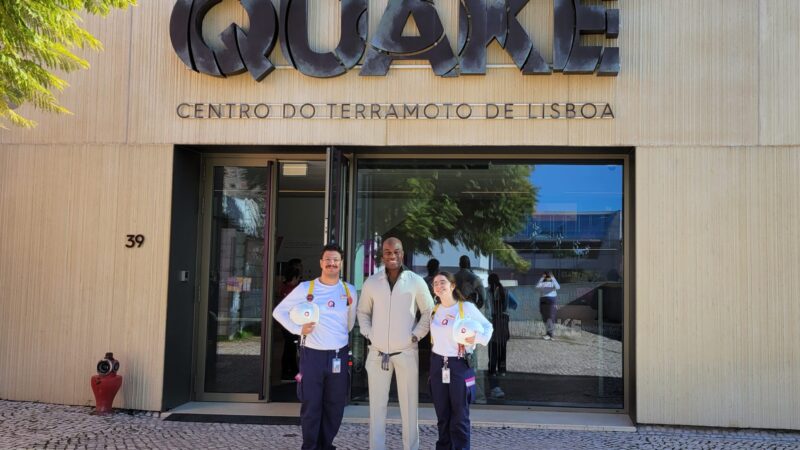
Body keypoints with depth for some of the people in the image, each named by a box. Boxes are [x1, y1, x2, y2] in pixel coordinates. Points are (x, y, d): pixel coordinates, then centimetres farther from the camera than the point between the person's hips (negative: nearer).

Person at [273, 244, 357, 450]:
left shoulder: (349, 290, 5)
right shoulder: (306, 288, -1)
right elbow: (279, 311, 4)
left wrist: (340, 337, 11)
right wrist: (298, 329, -6)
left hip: (339, 356, 2)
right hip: (312, 354, -2)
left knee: (335, 406, 9)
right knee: (311, 406, 3)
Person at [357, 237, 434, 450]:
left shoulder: (416, 281, -3)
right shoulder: (371, 282, 2)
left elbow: (428, 311, 6)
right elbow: (363, 311, 14)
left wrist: (417, 334, -4)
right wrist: (368, 333, 1)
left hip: (406, 352, -1)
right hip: (378, 352, 2)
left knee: (409, 404, 4)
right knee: (377, 404, 7)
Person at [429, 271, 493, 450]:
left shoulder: (467, 307, -6)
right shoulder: (434, 310, 7)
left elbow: (487, 326, 1)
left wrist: (477, 338, -16)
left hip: (459, 365, -4)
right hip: (437, 365, 4)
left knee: (460, 417, -1)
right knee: (442, 415, 11)